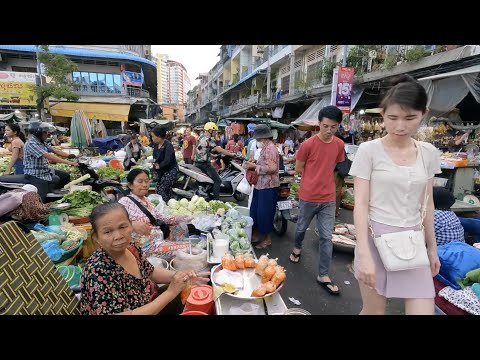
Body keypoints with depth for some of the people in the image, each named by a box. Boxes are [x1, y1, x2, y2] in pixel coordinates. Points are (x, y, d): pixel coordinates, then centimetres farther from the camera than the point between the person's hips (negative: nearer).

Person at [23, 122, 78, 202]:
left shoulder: (42, 143, 10)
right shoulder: (31, 143, -19)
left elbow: (55, 151, 7)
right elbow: (49, 156, -29)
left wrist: (69, 155, -8)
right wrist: (68, 162, -33)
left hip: (45, 170, 10)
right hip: (34, 174, -10)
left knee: (65, 176, 10)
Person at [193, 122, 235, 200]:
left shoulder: (201, 137, 14)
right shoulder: (209, 139, -16)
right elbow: (219, 149, -19)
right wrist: (231, 154, -12)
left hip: (198, 163, 10)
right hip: (205, 164, -10)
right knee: (218, 180, -7)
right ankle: (215, 199, -9)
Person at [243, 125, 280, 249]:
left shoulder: (270, 148, -17)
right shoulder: (265, 147, 14)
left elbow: (271, 168, -26)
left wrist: (254, 166, -19)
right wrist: (253, 165, 8)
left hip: (268, 186, -10)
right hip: (261, 185, 10)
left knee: (264, 212, 0)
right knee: (255, 211, 16)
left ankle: (267, 239, 16)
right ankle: (259, 235, 30)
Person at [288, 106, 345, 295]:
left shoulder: (339, 145, 0)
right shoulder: (308, 144, -13)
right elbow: (298, 169, -3)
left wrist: (322, 176, 6)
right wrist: (313, 179, -1)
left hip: (328, 198, 3)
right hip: (308, 197, -2)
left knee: (327, 238, 5)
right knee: (301, 228, 19)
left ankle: (323, 276, 18)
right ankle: (297, 248, 50)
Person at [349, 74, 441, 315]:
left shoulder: (429, 153, 4)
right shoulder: (369, 150, -10)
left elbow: (427, 204, 11)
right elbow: (360, 204, -13)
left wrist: (432, 247, 14)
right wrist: (364, 254, -17)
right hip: (376, 238, -4)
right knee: (374, 310, 10)